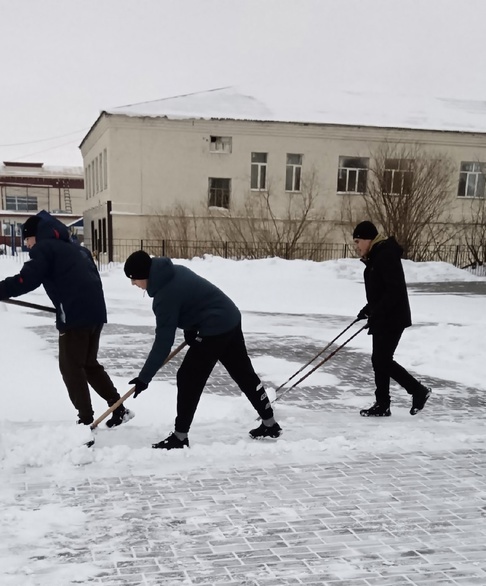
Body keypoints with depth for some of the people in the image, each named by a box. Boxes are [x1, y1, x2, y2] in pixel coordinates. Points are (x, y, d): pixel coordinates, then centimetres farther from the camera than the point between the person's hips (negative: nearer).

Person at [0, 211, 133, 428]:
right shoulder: (75, 248, 24)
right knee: (89, 363, 20)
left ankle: (86, 420, 7)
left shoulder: (44, 248, -1)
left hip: (75, 315, -8)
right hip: (95, 312, 8)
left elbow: (26, 280, -13)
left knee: (70, 367, 4)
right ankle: (119, 409, 19)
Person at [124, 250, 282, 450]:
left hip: (214, 328, -10)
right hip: (230, 319, 10)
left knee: (188, 379, -3)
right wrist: (190, 330, 14)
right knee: (244, 373, 17)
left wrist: (144, 377, -16)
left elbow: (163, 340, -21)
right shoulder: (174, 271, 4)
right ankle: (270, 424, 27)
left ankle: (180, 437, 4)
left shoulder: (166, 295, -22)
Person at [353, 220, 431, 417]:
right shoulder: (376, 256, 14)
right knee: (381, 360, 11)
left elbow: (395, 289, -25)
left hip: (392, 318, -10)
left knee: (381, 360, -6)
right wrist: (368, 310, 14)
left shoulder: (386, 255, -18)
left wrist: (376, 313, -24)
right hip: (383, 318, 10)